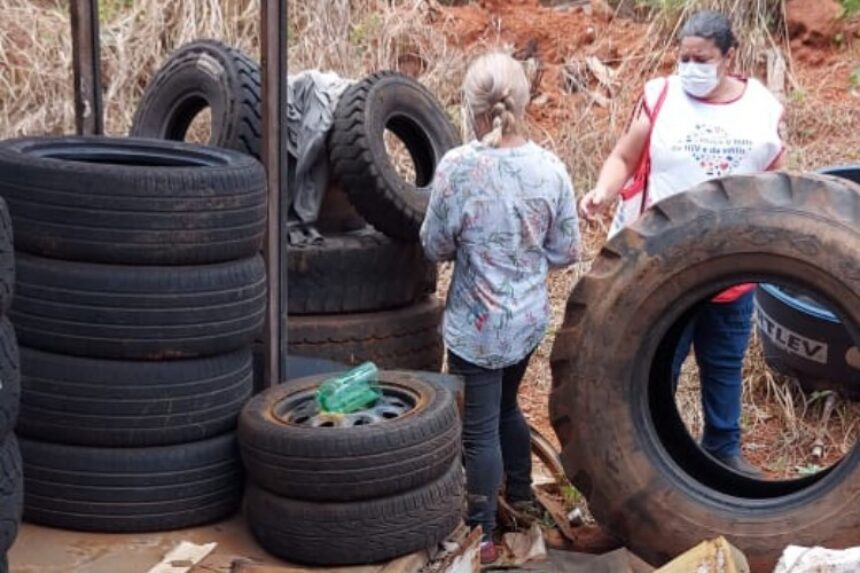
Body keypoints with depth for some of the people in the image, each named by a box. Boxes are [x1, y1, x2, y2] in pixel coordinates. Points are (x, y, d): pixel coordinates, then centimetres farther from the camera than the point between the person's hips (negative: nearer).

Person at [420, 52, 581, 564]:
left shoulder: (456, 167, -19)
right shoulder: (551, 169, -9)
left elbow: (436, 247, -9)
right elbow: (566, 253, -2)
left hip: (477, 324, -5)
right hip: (529, 318, 5)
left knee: (479, 427, 6)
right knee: (506, 406, 27)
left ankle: (482, 536, 16)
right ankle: (521, 494, 44)